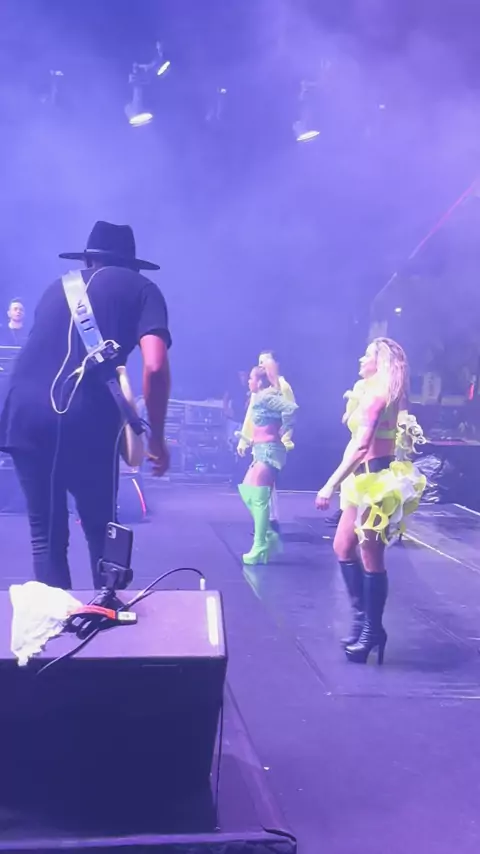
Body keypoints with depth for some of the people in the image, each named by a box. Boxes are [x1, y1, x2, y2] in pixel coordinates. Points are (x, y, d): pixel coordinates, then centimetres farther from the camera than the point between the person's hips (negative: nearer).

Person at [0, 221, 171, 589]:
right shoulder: (141, 288, 16)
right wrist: (157, 438, 8)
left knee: (45, 535, 15)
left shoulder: (58, 287, 29)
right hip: (86, 420, -3)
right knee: (101, 534, 15)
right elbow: (155, 367, -1)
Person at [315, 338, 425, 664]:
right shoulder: (371, 393, 15)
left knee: (371, 558, -1)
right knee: (344, 547, 15)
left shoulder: (375, 395, -15)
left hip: (376, 481, -10)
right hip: (368, 480, 10)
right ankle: (363, 619, 24)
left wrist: (331, 484, -25)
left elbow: (360, 446, -24)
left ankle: (372, 630, 10)